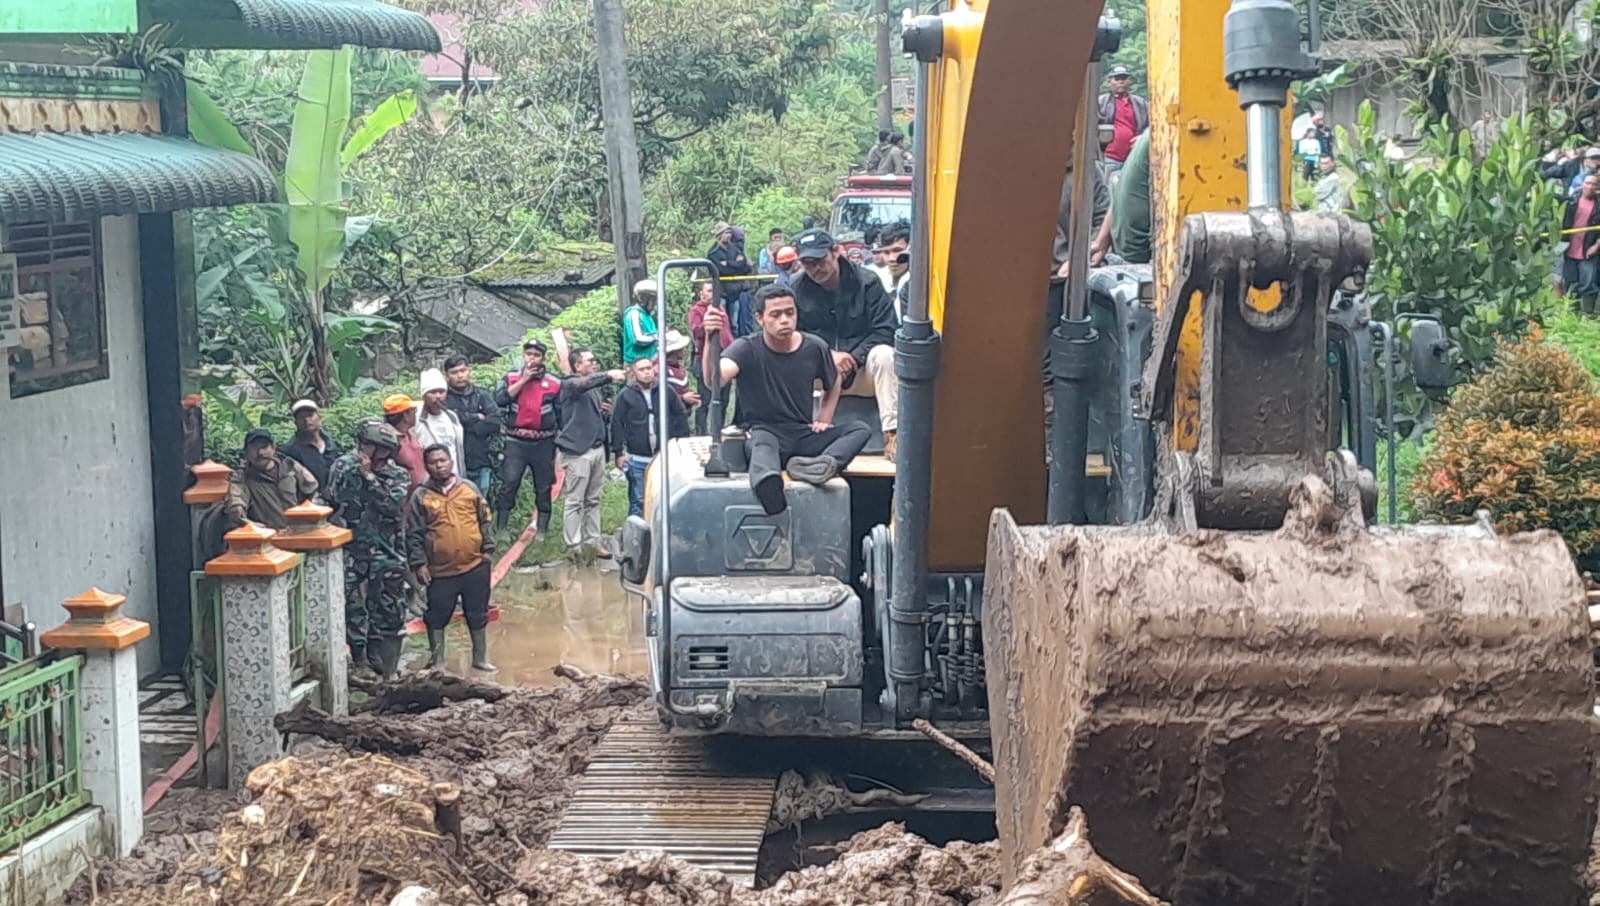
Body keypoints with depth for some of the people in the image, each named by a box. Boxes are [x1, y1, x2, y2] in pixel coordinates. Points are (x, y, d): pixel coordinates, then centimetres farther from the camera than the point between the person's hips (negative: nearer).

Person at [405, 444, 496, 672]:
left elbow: (484, 520, 10)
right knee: (437, 617, 8)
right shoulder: (420, 497, -3)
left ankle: (481, 658, 26)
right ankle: (437, 661, 21)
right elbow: (413, 534, -3)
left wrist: (488, 549, 5)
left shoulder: (469, 489, 4)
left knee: (478, 614, 12)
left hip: (475, 566, 2)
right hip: (440, 571, -2)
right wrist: (418, 563, -8)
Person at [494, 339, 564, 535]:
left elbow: (562, 415, 8)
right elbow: (500, 399, -12)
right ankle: (500, 528, -5)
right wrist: (524, 379, -12)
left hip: (544, 443, 1)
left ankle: (542, 529, 17)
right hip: (516, 442, -1)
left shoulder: (554, 383, 4)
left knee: (543, 488, 8)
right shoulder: (511, 378, 6)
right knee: (508, 484, -9)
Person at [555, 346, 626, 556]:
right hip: (578, 451, -8)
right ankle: (573, 546, -3)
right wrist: (609, 375, -44)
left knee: (593, 500, 11)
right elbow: (584, 383, -31)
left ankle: (592, 541, 17)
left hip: (597, 448, 8)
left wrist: (605, 412, 9)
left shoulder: (595, 388, 17)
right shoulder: (571, 385, -6)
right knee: (575, 501, -4)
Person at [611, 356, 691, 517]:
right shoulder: (626, 395, 0)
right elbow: (617, 424, -1)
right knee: (638, 501, -1)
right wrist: (618, 453, -5)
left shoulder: (666, 392, 6)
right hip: (637, 459, -2)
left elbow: (681, 416, 11)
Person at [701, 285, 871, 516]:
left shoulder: (814, 347, 4)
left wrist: (824, 419, 10)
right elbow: (714, 380, -27)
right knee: (764, 442, -41)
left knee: (861, 430, -16)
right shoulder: (746, 349, -6)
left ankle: (824, 463, -46)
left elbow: (833, 383, 26)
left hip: (804, 435, 5)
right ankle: (767, 482, -77)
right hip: (763, 432, -5)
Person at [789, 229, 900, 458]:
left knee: (883, 354, -35)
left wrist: (854, 358, -22)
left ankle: (891, 435, -36)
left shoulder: (867, 283, -7)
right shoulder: (797, 290, -1)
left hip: (863, 370, -1)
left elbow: (885, 331, -11)